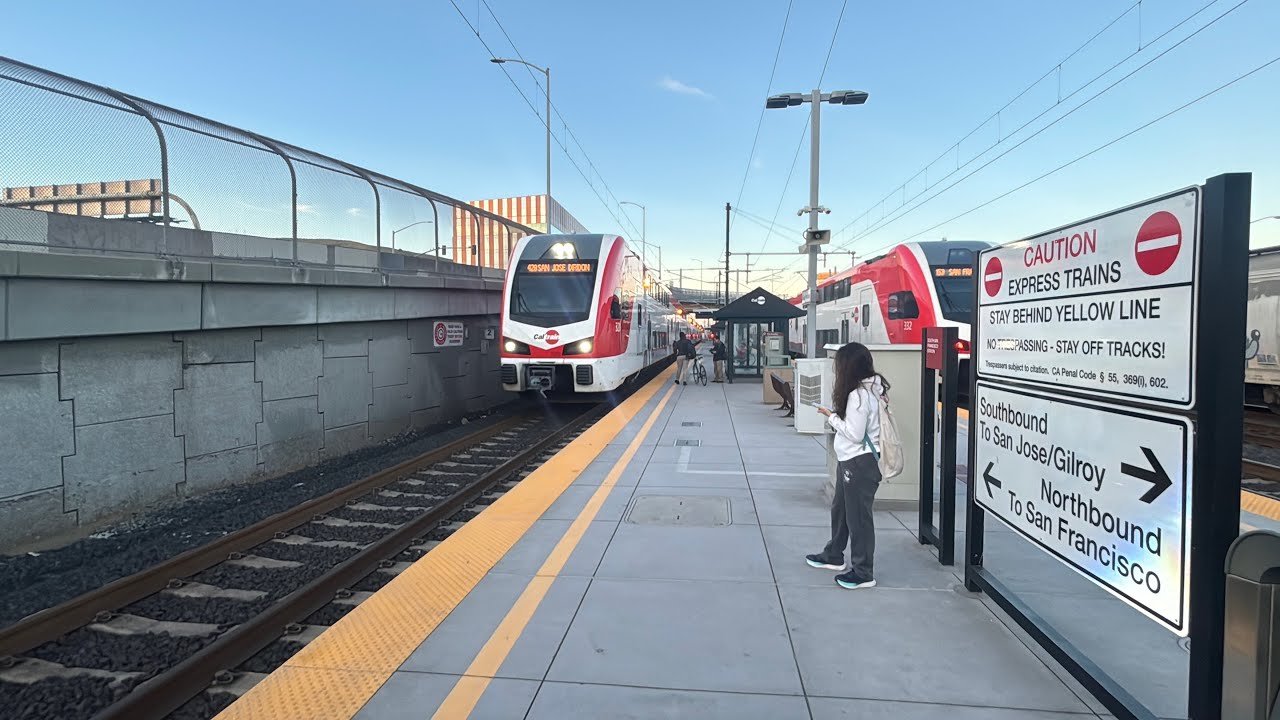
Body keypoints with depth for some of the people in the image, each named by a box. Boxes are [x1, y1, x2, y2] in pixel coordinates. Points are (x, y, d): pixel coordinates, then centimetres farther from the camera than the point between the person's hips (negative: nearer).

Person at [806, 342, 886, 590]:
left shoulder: (858, 394, -22)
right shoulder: (868, 388, 8)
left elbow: (854, 434, -22)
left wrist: (832, 417, -12)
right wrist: (836, 415, 2)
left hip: (859, 463, -10)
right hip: (850, 460, 10)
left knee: (858, 516, 2)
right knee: (840, 509, 23)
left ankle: (863, 573, 14)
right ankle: (834, 555, 40)